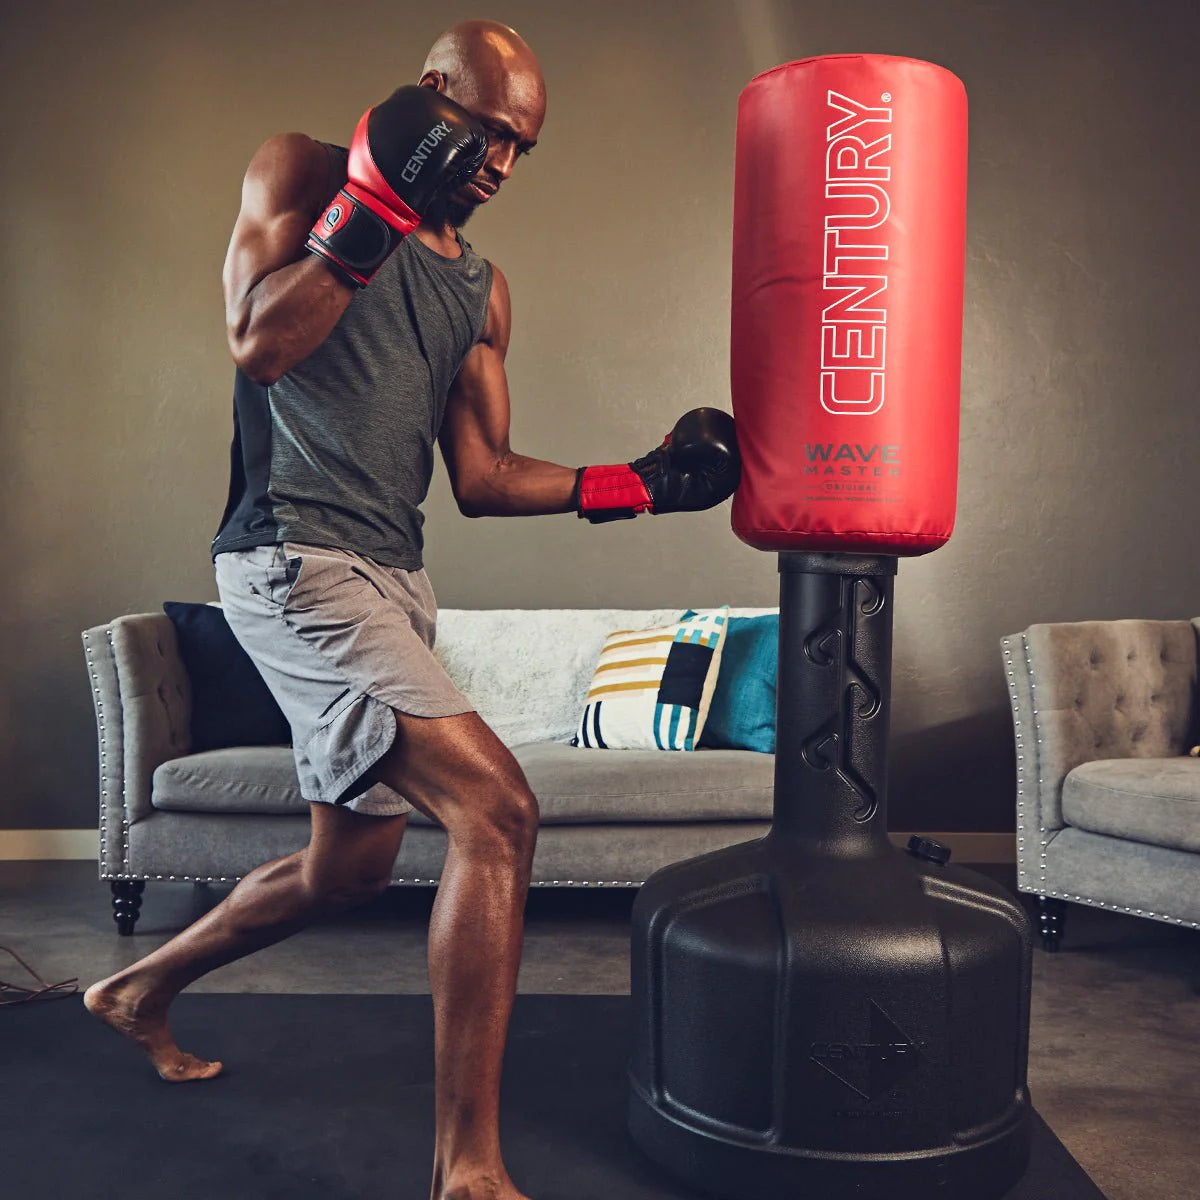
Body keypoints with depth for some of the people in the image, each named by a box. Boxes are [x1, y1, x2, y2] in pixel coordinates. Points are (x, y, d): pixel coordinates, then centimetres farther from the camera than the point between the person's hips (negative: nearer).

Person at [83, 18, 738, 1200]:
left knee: (351, 861, 16)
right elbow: (258, 344, -14)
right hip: (294, 555, -8)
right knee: (496, 811, -21)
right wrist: (379, 203, -17)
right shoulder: (301, 173, 2)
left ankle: (140, 987, 42)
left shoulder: (479, 287, 16)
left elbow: (481, 479, 12)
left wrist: (636, 482, 3)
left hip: (392, 572, 8)